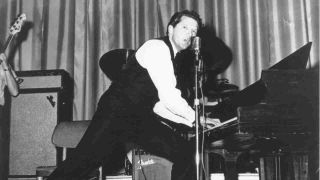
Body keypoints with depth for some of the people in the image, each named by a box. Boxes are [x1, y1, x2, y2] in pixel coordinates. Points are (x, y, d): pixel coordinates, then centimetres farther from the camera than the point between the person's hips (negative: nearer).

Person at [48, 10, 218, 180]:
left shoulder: (171, 57, 18)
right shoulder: (157, 47, -10)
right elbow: (168, 97, -19)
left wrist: (187, 121, 9)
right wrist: (195, 117, -7)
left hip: (140, 120, 9)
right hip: (115, 114, -9)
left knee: (186, 152, -1)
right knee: (83, 162, -16)